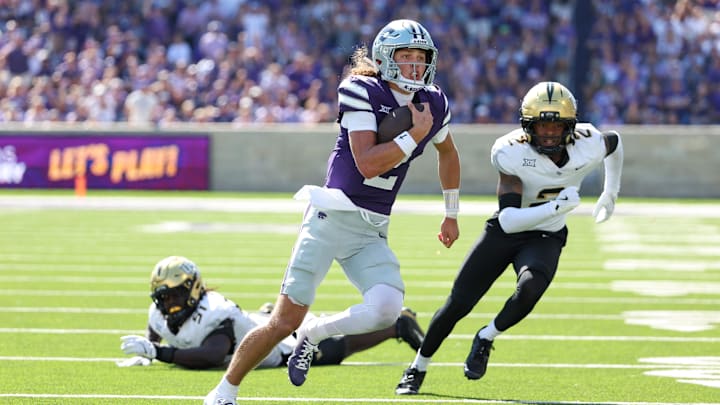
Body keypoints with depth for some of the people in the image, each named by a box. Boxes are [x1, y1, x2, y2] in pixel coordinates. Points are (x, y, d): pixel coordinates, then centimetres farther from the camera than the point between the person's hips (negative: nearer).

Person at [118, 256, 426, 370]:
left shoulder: (212, 314, -41)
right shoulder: (161, 315, -17)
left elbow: (212, 357, -56)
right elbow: (152, 339, 5)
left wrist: (157, 352, -57)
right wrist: (142, 355, -17)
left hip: (284, 342, -7)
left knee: (340, 347, 9)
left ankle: (399, 325, 27)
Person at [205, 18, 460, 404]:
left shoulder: (433, 104, 7)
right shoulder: (362, 93, -12)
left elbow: (448, 154, 28)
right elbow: (368, 164, -21)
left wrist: (451, 214, 32)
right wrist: (415, 134, -16)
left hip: (372, 234, 5)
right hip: (333, 217, -5)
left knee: (385, 309, -22)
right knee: (285, 321, -6)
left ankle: (312, 335, 6)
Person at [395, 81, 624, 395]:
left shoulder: (588, 147, -20)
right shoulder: (511, 153, -27)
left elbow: (615, 142, 8)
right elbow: (509, 220, -32)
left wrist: (610, 195, 14)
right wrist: (557, 207, -43)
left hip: (545, 239, 1)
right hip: (504, 232, -1)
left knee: (530, 288, -31)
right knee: (458, 304, 1)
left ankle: (486, 339, -2)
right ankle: (418, 368, 25)